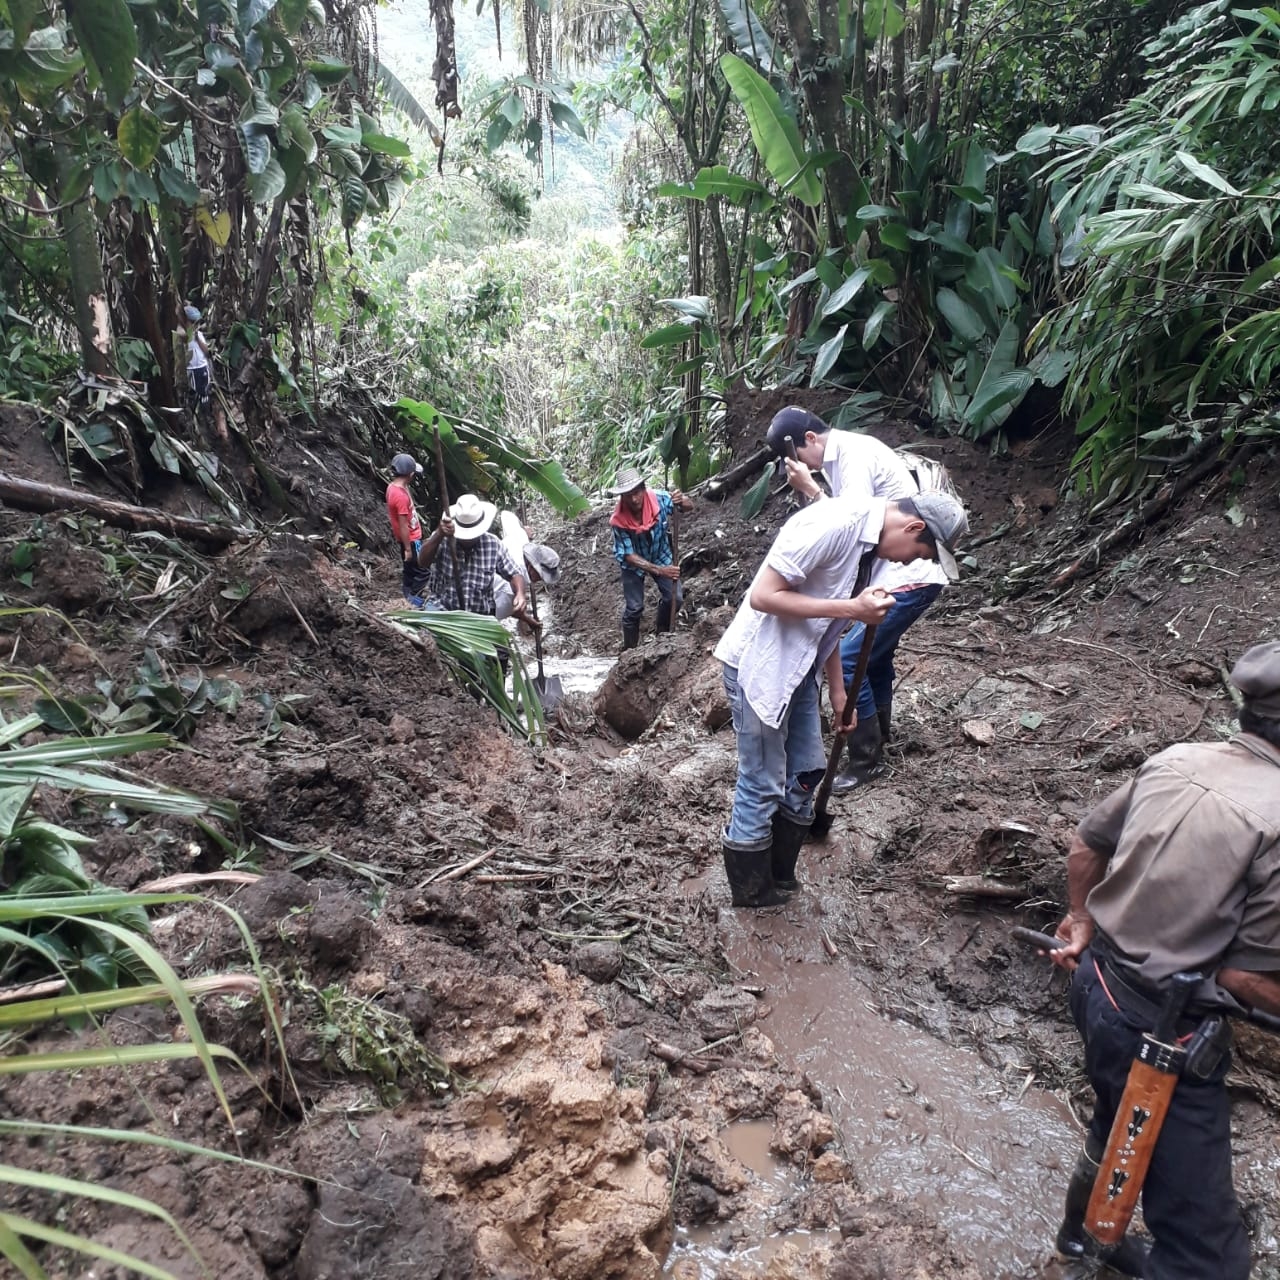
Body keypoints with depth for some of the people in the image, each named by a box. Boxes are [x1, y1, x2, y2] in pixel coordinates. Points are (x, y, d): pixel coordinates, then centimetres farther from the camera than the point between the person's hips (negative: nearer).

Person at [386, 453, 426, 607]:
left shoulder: (393, 486, 0)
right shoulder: (401, 495, -30)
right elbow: (403, 526, -26)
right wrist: (408, 548, -20)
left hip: (410, 536, 10)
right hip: (411, 539, -10)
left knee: (411, 567, 22)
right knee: (420, 570, 2)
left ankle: (408, 592, 36)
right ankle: (415, 599, 11)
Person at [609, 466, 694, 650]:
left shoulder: (659, 498, -30)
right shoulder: (619, 520, -33)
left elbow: (690, 507, -17)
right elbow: (629, 555, -27)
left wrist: (682, 501, -44)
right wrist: (659, 570, -37)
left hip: (661, 556, 2)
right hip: (634, 563, -2)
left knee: (675, 598, -1)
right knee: (634, 608, 0)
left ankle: (661, 632, 28)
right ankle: (630, 651, 22)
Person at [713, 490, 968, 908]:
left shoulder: (869, 543, 6)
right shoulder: (834, 524, -24)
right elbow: (763, 596, -25)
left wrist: (838, 693, 18)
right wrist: (851, 608, -25)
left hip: (797, 666, 9)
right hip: (759, 665, -9)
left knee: (806, 768, 16)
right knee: (762, 785, 2)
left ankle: (779, 874, 34)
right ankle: (750, 890, 22)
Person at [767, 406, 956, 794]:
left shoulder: (855, 455, -19)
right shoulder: (841, 454, 10)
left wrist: (809, 489, -20)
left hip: (911, 575, -11)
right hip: (896, 570, 11)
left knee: (848, 660, -11)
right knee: (874, 650, 24)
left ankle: (866, 759, 3)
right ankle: (878, 731, 43)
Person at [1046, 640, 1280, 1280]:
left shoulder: (1175, 760, -2)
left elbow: (1086, 846, 11)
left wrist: (1083, 919, 25)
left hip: (1097, 981, 9)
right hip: (1162, 1026, -9)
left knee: (1123, 1124, 37)